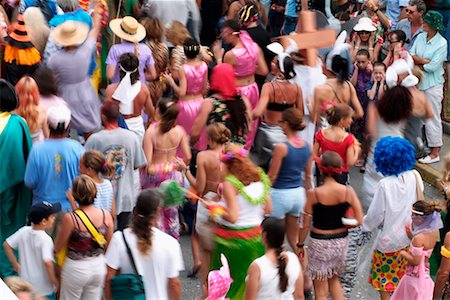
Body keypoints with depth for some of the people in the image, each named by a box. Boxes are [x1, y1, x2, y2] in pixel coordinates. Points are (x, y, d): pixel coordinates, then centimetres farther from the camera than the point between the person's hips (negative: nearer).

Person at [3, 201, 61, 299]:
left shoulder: (23, 231, -8)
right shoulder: (46, 239, -25)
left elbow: (6, 245, 1)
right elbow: (47, 262, -35)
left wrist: (16, 265, 8)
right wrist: (53, 280, -19)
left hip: (25, 284, 5)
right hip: (44, 289, -5)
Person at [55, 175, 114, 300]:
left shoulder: (70, 218, -23)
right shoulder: (106, 216, -11)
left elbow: (57, 248, -10)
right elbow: (108, 246, 1)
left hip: (76, 268, -4)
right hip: (99, 266, 4)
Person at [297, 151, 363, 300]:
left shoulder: (313, 194, -18)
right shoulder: (348, 191, -11)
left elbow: (305, 225, -11)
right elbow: (360, 221, -11)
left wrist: (300, 245, 4)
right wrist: (343, 224, 6)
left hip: (320, 242, -3)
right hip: (341, 241, 3)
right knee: (334, 280, 27)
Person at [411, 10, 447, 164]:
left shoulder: (441, 43, -14)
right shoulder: (421, 37, 4)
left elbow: (433, 66, -18)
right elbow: (411, 56, -2)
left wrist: (418, 62, -7)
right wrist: (425, 61, -15)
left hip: (433, 84, -6)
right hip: (418, 82, 6)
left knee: (432, 118, -1)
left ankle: (435, 153, 6)